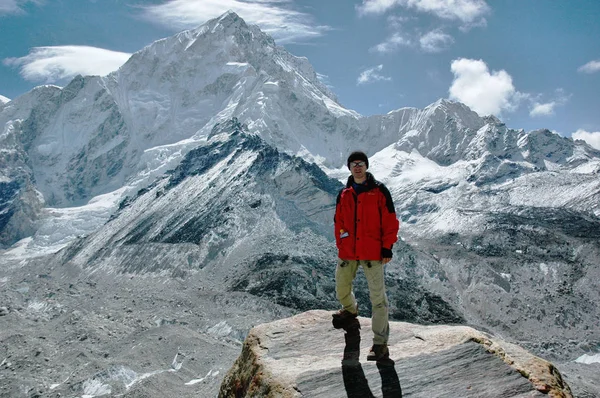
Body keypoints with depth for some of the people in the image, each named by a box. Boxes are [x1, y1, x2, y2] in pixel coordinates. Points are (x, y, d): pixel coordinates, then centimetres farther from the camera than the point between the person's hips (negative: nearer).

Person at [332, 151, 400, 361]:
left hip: (372, 252, -4)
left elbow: (390, 220, -3)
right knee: (341, 289, 13)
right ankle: (350, 311, 48)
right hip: (348, 252, 5)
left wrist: (387, 247, -7)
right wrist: (340, 246, 10)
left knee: (377, 296, -3)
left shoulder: (379, 191, -1)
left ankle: (380, 343, 2)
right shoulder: (344, 194, 11)